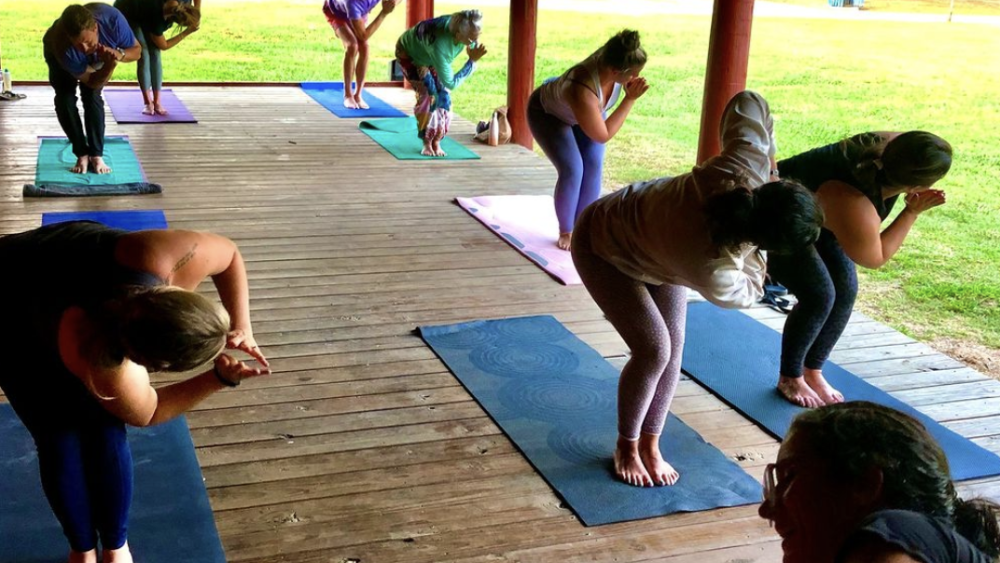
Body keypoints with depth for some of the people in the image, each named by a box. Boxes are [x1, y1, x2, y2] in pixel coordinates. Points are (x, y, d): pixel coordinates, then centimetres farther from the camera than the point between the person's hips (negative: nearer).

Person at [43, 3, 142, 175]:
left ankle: (97, 155, -6)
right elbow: (92, 82, -33)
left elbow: (136, 50, -25)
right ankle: (82, 154, -5)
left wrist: (119, 55, -47)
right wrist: (110, 65, -53)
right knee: (65, 99, -16)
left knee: (92, 96, -13)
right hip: (55, 51, -2)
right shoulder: (63, 48, -45)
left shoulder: (112, 19, -43)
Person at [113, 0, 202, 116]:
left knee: (155, 54, -6)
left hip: (143, 11, 6)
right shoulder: (157, 19, -40)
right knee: (143, 55, -15)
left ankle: (157, 102, -4)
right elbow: (163, 45, -22)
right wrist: (187, 32, -25)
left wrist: (197, 12, -17)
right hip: (127, 15, -6)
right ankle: (148, 103, -7)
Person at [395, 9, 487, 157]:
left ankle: (436, 142, 5)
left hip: (430, 55, 6)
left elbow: (474, 45, -4)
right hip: (409, 53, -6)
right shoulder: (439, 45, -49)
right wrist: (472, 61, -38)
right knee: (428, 95, -19)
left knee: (443, 95, -7)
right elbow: (451, 83, -39)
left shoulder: (462, 26, -30)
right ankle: (427, 143, -5)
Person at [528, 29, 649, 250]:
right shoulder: (583, 92, -47)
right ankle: (566, 232, 3)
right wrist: (631, 98, -34)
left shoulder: (610, 58, -30)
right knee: (572, 170, -16)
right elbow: (602, 136, -33)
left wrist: (631, 89, -26)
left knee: (594, 166, -6)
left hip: (585, 110, 6)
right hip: (547, 113, -6)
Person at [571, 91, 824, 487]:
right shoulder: (709, 270, -42)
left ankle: (650, 446, 20)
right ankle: (627, 447, 13)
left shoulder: (748, 163, -33)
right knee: (653, 349, -12)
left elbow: (747, 102, -15)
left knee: (673, 346, 3)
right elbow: (746, 294, -18)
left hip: (648, 227, 7)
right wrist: (754, 253, -9)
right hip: (605, 248, -7)